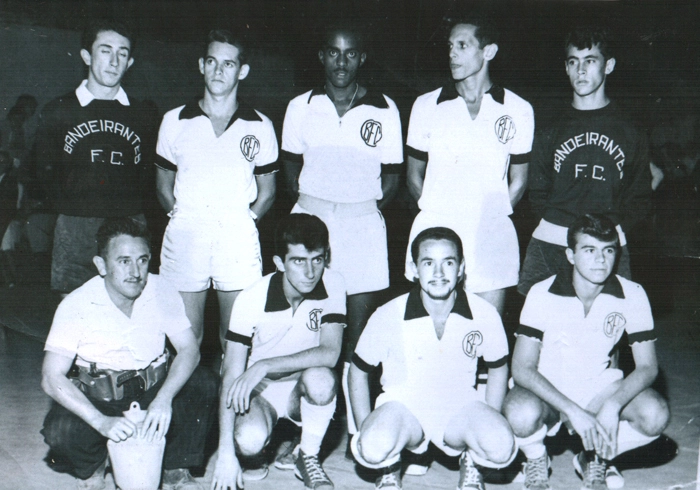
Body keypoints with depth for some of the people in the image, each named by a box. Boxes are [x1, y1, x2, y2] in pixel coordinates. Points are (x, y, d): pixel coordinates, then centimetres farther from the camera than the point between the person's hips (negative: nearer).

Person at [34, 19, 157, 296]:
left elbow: (147, 175, 12)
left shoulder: (141, 117, 11)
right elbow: (47, 172, 12)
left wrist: (131, 214, 2)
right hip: (76, 232, 0)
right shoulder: (57, 112, 9)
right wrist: (73, 208, 4)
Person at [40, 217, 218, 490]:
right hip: (97, 399, -2)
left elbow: (189, 349, -12)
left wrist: (163, 399, -32)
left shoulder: (161, 292, -9)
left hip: (152, 390, 2)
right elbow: (51, 378, -22)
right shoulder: (77, 306, -16)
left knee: (205, 385, -24)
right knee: (60, 430, -31)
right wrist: (100, 421, -36)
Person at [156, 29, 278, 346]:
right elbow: (163, 186, 13)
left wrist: (245, 221, 1)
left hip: (239, 240, 0)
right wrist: (182, 217, 2)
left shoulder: (260, 127, 5)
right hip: (184, 237, 1)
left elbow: (267, 192, 13)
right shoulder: (175, 121, 7)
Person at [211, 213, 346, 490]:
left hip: (303, 388, 1)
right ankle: (257, 450, 7)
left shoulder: (333, 286, -16)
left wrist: (264, 366, -35)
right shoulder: (252, 300, -20)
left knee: (320, 378, -34)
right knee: (249, 440, -33)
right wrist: (225, 451, -24)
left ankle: (308, 457, -7)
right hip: (260, 389, -1)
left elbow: (329, 353, -26)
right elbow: (231, 375, -18)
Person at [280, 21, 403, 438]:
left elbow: (392, 176, 7)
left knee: (360, 331, 2)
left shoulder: (384, 110, 1)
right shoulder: (301, 107, 5)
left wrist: (371, 209, -1)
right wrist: (308, 203, 6)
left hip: (363, 222, -1)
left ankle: (359, 426, 11)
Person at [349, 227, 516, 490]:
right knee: (373, 449, -33)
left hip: (460, 408, 1)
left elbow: (498, 368, 8)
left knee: (501, 448, -29)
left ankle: (470, 460, 10)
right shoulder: (389, 316, -14)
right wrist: (364, 430, -6)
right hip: (404, 407, -1)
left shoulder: (485, 314, -11)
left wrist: (486, 426, 0)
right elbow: (358, 372, 0)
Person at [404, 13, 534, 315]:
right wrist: (438, 212, 4)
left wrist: (491, 216, 6)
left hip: (491, 242, 0)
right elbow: (414, 176, 12)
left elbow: (518, 181, 11)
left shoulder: (518, 111, 4)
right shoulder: (426, 106, 7)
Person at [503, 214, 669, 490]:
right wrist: (573, 411, -32)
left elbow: (647, 367, -10)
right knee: (522, 413, -36)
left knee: (655, 415, -27)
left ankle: (595, 459, 5)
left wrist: (613, 405, -29)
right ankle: (536, 460, 3)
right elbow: (522, 368, -20)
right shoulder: (543, 295, -17)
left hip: (600, 390, 2)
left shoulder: (632, 296, -11)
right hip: (547, 392, -2)